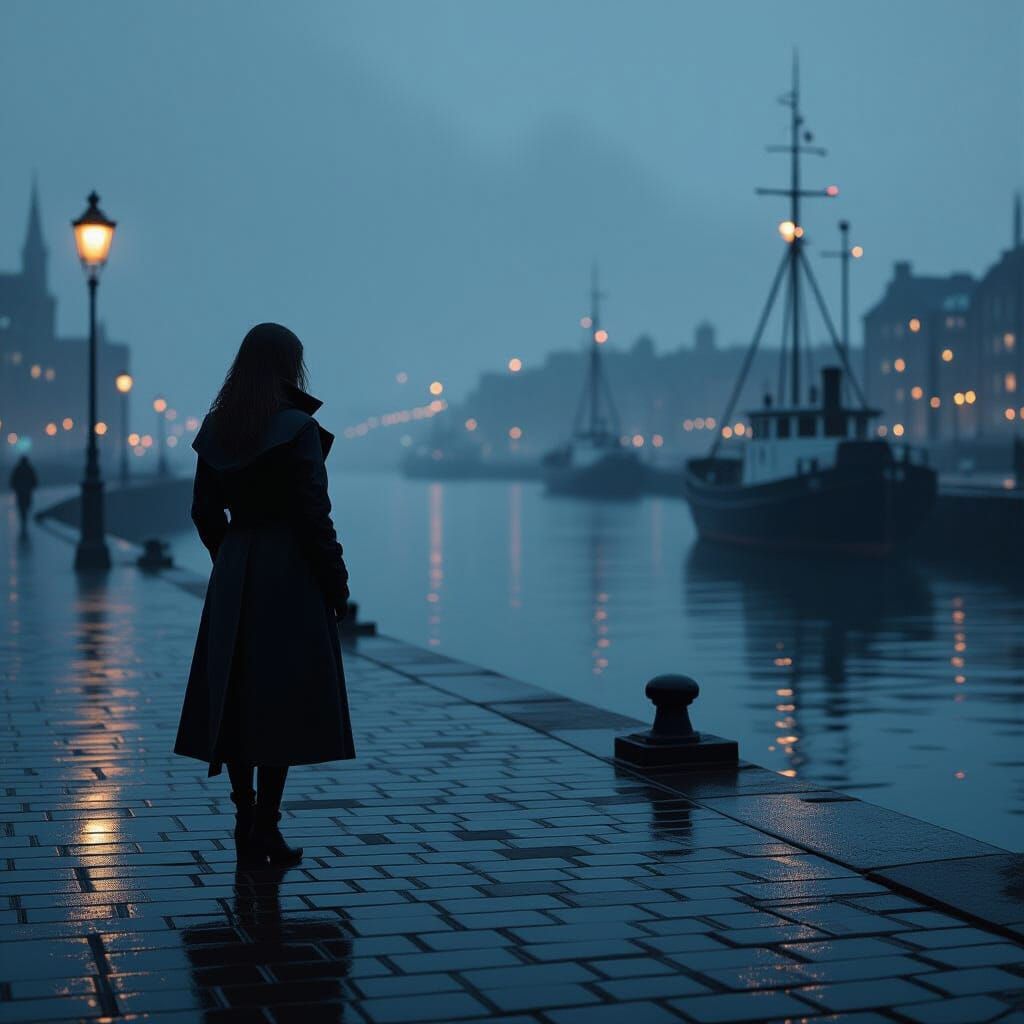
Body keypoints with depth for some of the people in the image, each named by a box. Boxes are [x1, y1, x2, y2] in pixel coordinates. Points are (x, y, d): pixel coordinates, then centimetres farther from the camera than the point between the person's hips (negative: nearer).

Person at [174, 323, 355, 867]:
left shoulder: (215, 430, 7)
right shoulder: (298, 429, -12)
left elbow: (205, 512, 10)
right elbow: (313, 514, -14)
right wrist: (337, 581, -5)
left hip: (233, 576, 6)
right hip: (290, 573, -6)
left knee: (236, 694, 10)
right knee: (285, 697, 0)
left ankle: (245, 821, 14)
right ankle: (266, 823, -1)